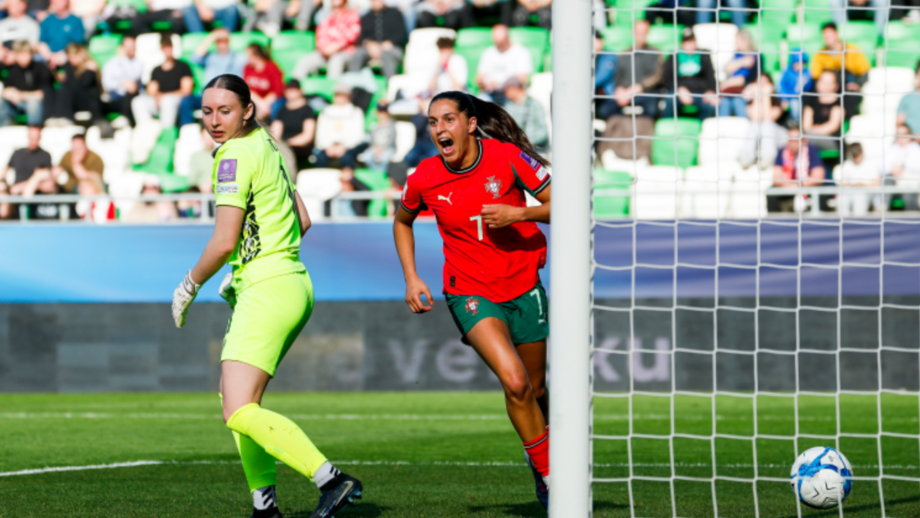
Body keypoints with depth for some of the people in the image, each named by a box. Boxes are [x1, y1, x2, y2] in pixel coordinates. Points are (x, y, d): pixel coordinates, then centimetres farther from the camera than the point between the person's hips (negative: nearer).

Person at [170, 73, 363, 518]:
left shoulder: (234, 156, -12)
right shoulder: (264, 146, 16)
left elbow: (224, 242, -16)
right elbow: (302, 221, 22)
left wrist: (188, 286, -1)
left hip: (267, 291, -10)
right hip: (292, 284, 10)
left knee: (239, 411, -17)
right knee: (235, 398, 21)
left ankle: (331, 480, -26)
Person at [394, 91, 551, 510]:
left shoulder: (507, 157, -13)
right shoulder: (424, 179, -9)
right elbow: (402, 221, 13)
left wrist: (518, 214, -25)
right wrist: (411, 278, 4)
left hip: (524, 287, 1)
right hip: (471, 293, -1)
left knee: (535, 391, 13)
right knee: (515, 382, -22)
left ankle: (542, 460, 41)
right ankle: (548, 475, -8)